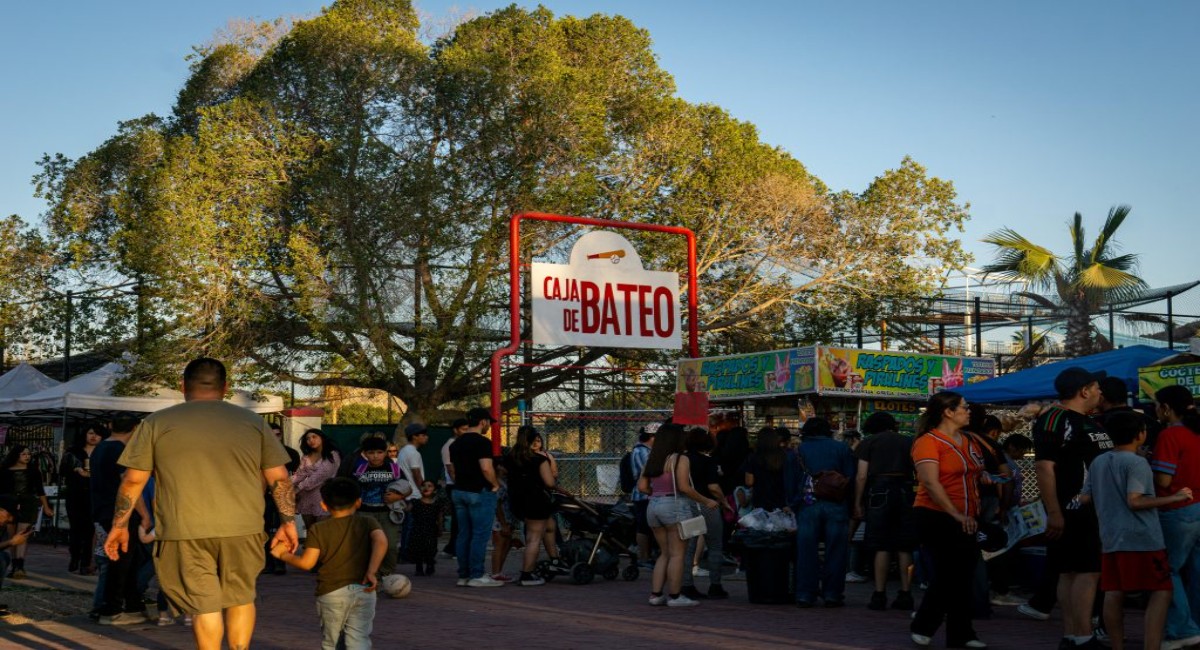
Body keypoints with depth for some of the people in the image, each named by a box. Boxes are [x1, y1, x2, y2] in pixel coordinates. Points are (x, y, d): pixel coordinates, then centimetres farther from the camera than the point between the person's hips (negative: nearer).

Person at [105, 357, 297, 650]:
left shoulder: (157, 423, 7)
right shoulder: (252, 422, 10)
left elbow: (133, 480, 5)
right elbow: (279, 477, 7)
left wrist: (119, 525, 14)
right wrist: (288, 521, 15)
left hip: (185, 530, -1)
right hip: (242, 528, 1)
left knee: (205, 604, 4)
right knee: (241, 597, 18)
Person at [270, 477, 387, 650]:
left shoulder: (318, 529, 4)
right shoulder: (368, 523, 8)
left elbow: (307, 563, -3)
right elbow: (381, 541, -12)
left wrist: (283, 555, 13)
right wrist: (372, 571, -16)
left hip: (331, 593, 0)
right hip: (363, 591, 0)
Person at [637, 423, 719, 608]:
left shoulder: (651, 461, 12)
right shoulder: (680, 459, -9)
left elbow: (642, 486, 7)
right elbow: (684, 487, -16)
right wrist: (706, 501, -9)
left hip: (654, 506, 7)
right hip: (675, 507, -7)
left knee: (665, 553, 14)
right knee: (677, 554, -2)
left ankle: (655, 594, 10)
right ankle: (675, 596, -3)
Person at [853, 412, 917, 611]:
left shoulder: (868, 443, 7)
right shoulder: (909, 442, 16)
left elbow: (861, 476, -1)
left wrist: (857, 503, 2)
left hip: (879, 490, -2)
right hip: (905, 492, 2)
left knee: (881, 547, -1)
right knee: (904, 547, 6)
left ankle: (879, 595, -2)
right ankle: (905, 594, 5)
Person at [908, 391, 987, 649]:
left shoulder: (969, 442, 13)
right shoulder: (929, 441, -12)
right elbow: (931, 483, -21)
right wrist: (956, 514, -23)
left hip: (965, 520, 7)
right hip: (937, 517, -7)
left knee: (963, 576, 8)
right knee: (947, 575, -4)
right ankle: (922, 627, 13)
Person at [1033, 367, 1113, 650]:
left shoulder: (1090, 423, 19)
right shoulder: (1055, 419, -12)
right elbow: (1043, 467, -20)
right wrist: (1054, 513, -25)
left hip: (1095, 510, 10)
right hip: (1071, 511, -10)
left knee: (1071, 573, 9)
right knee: (1087, 571, -12)